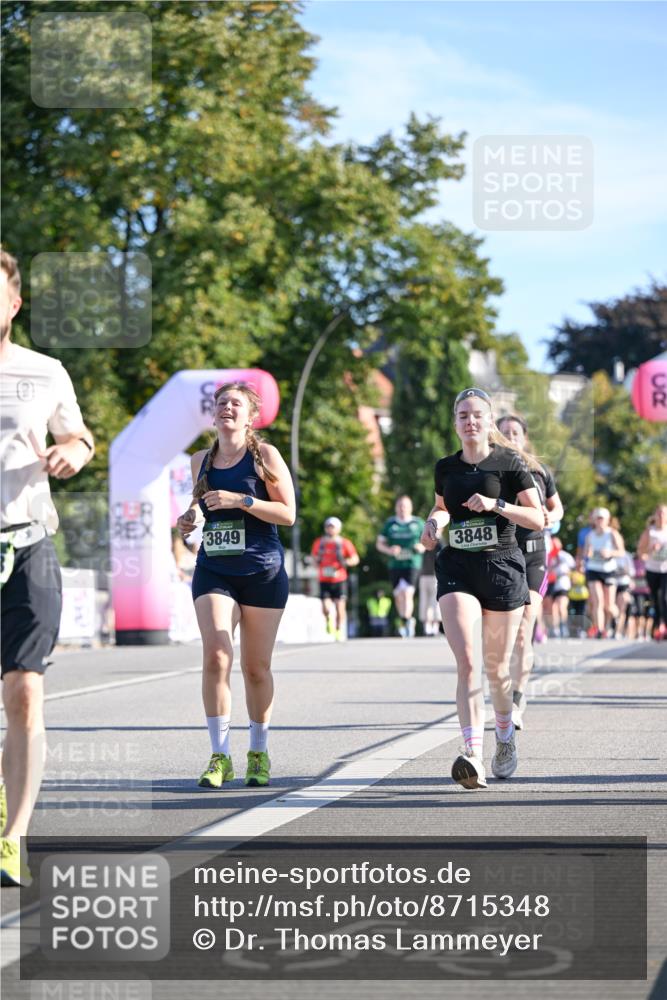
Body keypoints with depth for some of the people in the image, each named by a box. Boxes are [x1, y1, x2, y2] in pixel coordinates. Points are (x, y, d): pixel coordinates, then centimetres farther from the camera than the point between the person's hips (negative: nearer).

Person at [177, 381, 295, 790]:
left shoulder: (264, 455, -2)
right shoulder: (201, 461, 11)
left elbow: (288, 513, -6)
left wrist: (242, 500, -17)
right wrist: (191, 518, 5)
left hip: (263, 572, -2)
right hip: (213, 570, 2)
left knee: (256, 666, 5)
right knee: (216, 654, -16)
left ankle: (259, 753, 22)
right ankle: (220, 756, -12)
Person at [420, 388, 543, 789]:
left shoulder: (509, 463, -1)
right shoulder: (446, 468, 10)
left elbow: (539, 519, -2)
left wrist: (496, 504, -15)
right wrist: (435, 521, 6)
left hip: (503, 566, -2)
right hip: (457, 568, 2)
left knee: (497, 667, 7)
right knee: (466, 661, -17)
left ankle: (506, 736, 35)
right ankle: (473, 755, -27)